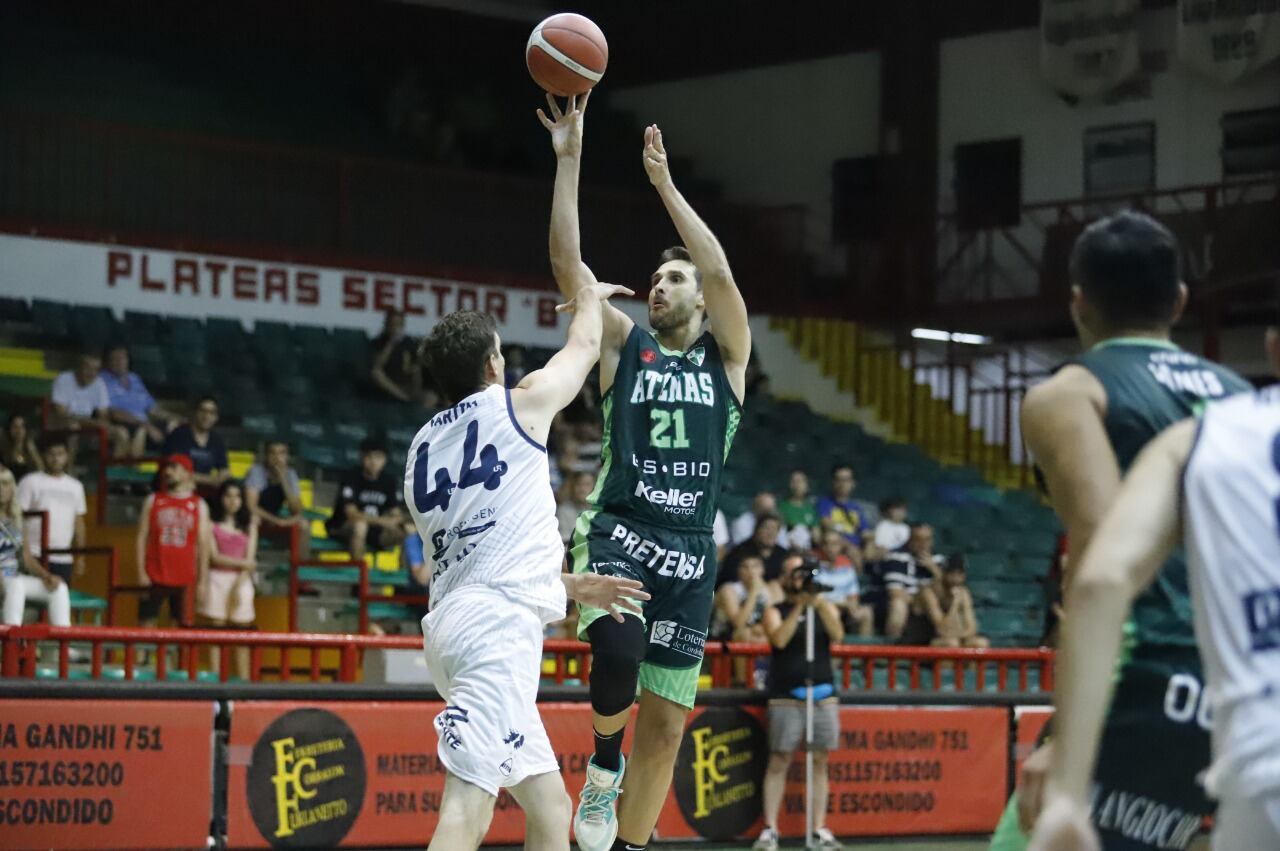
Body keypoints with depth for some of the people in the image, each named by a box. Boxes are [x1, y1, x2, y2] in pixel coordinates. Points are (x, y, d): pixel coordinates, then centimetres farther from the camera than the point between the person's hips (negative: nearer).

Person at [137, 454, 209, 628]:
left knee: (181, 626, 0)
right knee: (146, 622, -2)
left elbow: (203, 545, 4)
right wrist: (141, 572, -5)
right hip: (154, 577, 0)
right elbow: (142, 537, 5)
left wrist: (202, 581, -3)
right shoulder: (153, 501, 8)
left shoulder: (198, 505, 6)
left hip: (184, 579, 0)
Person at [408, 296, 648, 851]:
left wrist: (574, 586, 34)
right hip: (498, 623, -8)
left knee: (549, 806, 15)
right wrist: (588, 299, 44)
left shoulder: (423, 447, 21)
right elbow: (585, 345, 22)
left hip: (450, 621, 8)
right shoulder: (519, 405, 3)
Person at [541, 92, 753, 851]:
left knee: (666, 724, 5)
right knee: (618, 650, -32)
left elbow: (720, 270, -9)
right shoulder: (626, 345, 10)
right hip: (617, 533, -1)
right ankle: (604, 760, -3)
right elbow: (567, 261, 0)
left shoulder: (726, 356, 8)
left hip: (689, 552, 2)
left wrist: (664, 182, -9)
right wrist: (570, 159, -6)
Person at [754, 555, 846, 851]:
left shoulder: (826, 608, 13)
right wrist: (799, 606, -14)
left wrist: (818, 601, -16)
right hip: (786, 696, -2)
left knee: (820, 761, 2)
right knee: (779, 761, -5)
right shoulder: (775, 612, 8)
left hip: (823, 693, 2)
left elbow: (837, 634, -6)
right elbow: (779, 640, -11)